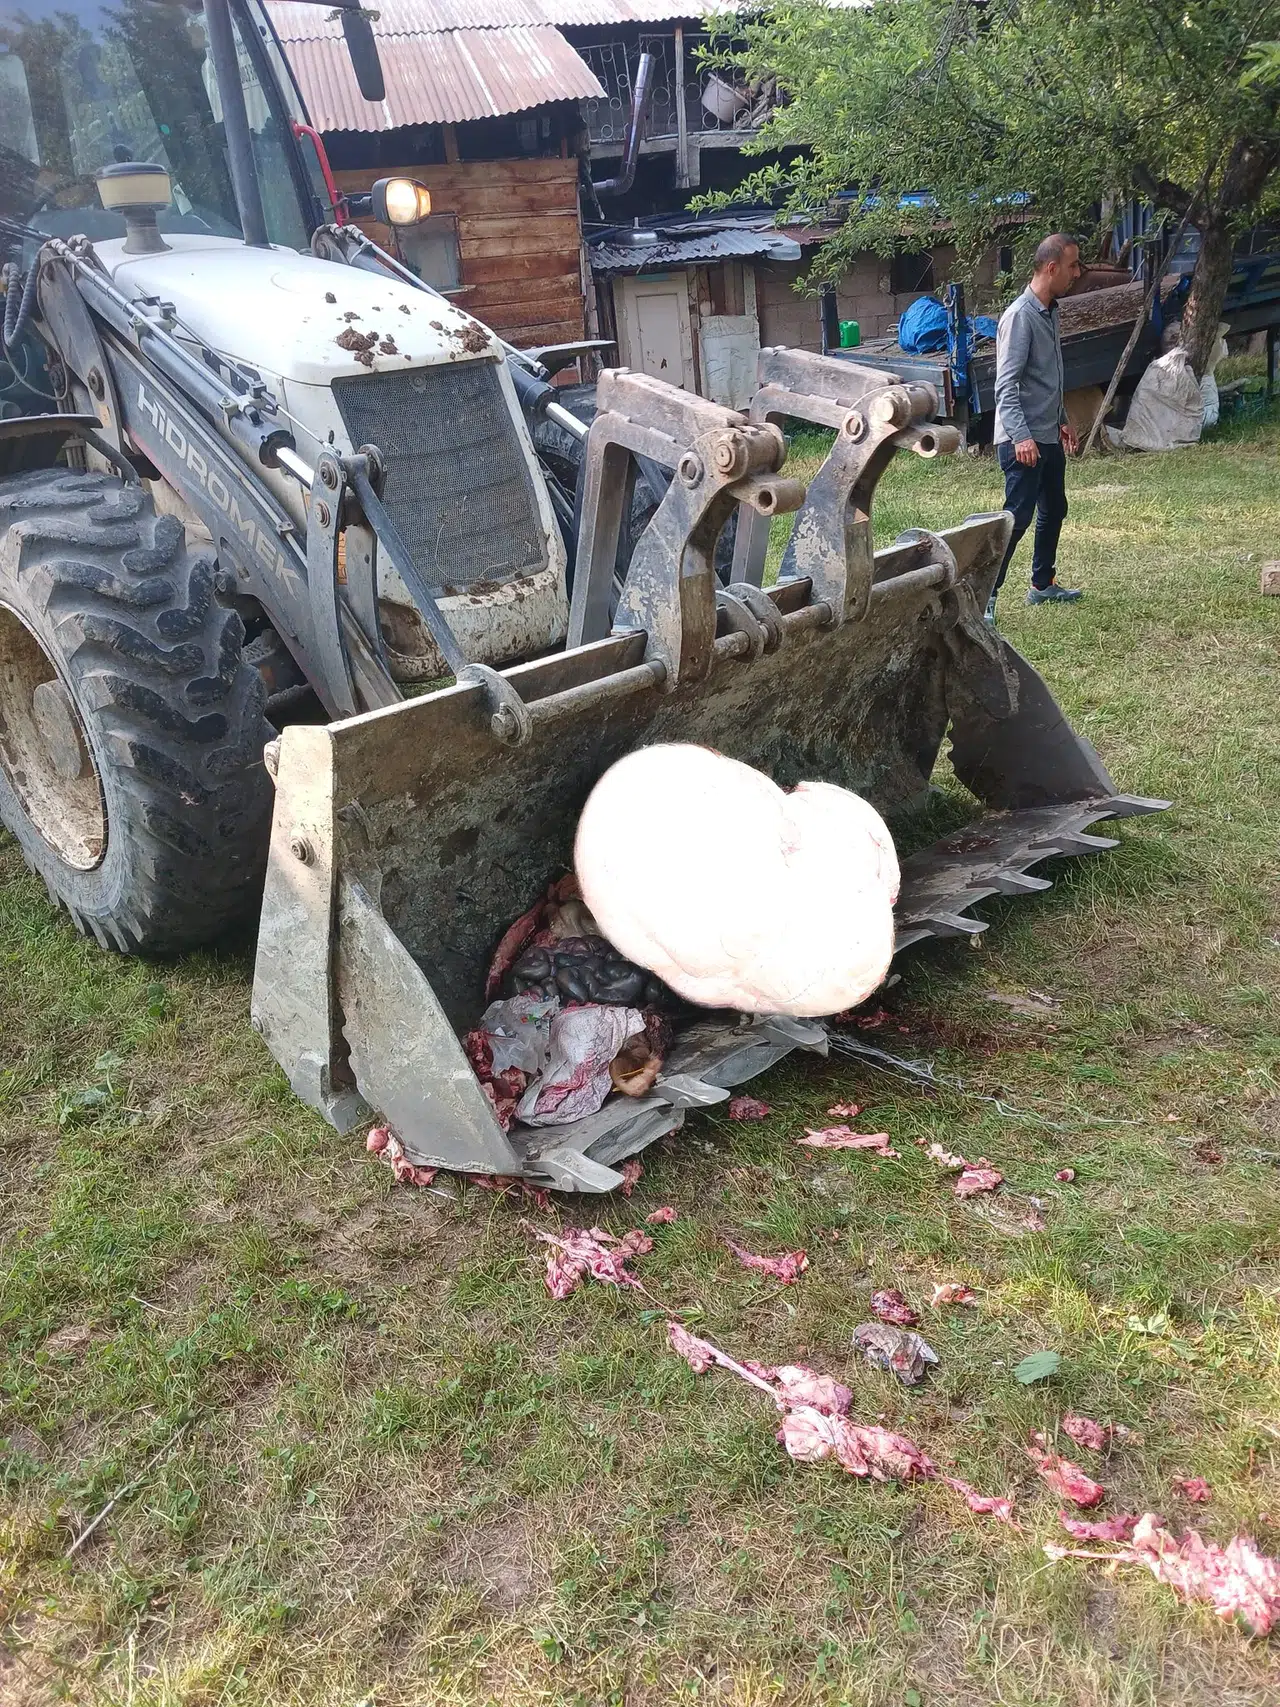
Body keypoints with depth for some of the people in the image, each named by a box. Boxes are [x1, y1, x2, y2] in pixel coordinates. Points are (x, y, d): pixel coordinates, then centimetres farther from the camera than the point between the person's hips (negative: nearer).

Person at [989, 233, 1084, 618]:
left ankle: (1043, 584, 31)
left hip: (1049, 436, 10)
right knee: (1017, 517, -12)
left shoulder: (1050, 312, 13)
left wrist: (1062, 420, 27)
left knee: (1054, 510, 18)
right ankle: (984, 595, -9)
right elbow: (1006, 385, -23)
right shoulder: (1020, 316, -17)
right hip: (1023, 440, -10)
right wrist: (1021, 437, -31)